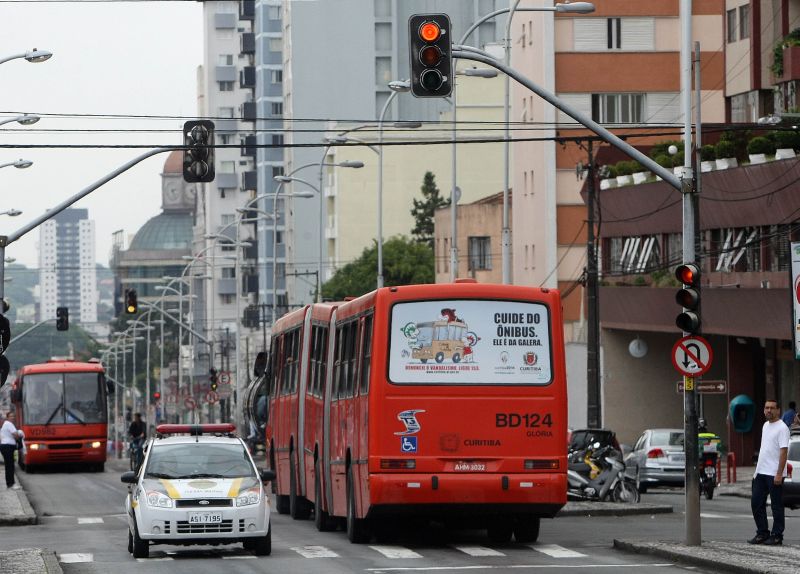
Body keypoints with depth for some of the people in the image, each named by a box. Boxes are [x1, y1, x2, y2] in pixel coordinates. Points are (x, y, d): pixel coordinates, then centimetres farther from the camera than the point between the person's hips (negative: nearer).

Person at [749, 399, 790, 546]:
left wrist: (779, 474, -23)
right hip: (761, 473, 9)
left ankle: (777, 536, 5)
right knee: (756, 503, 10)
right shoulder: (766, 426, 15)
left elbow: (783, 451, -18)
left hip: (774, 474, -9)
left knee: (777, 506, -1)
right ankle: (762, 533, 18)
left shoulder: (782, 428, -12)